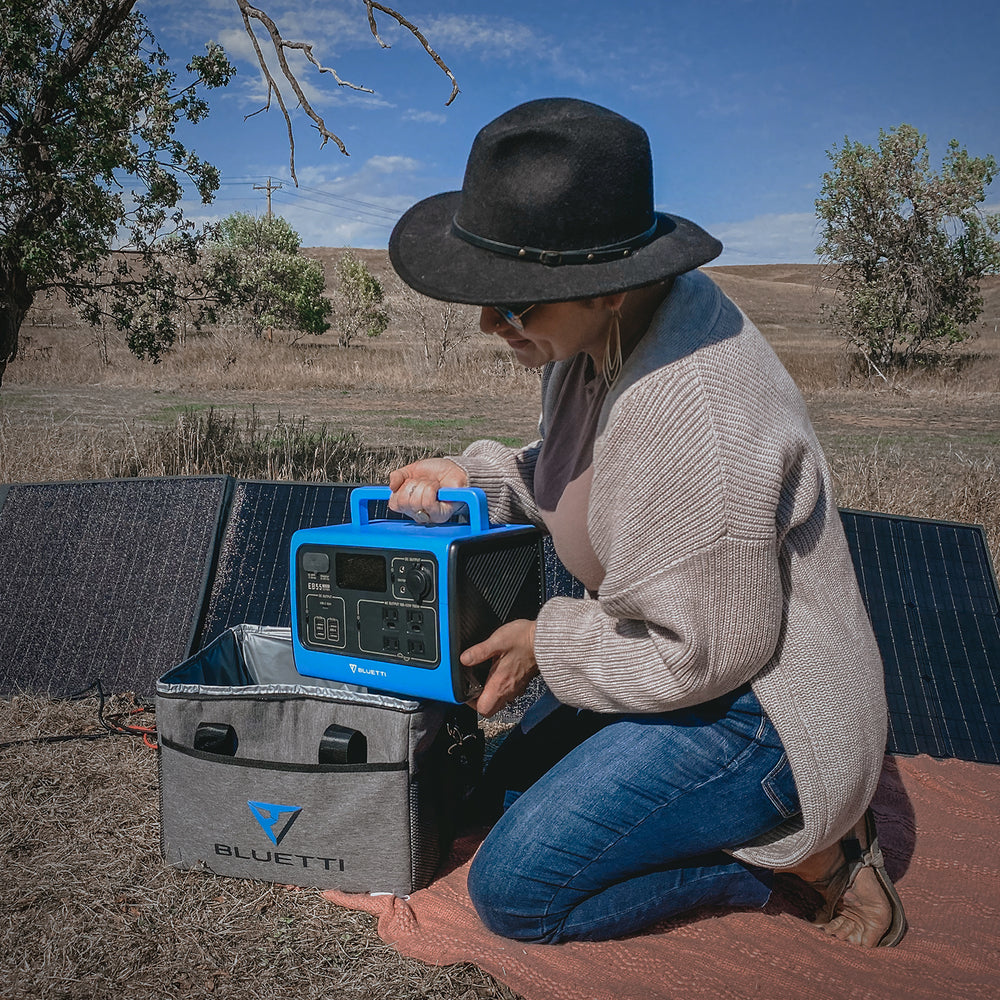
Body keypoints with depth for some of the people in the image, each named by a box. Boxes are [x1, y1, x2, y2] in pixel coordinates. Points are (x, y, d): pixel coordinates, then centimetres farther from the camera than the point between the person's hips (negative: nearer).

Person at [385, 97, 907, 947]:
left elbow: (712, 651, -26)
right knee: (512, 778, 22)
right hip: (688, 659, 10)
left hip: (751, 709, -10)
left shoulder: (696, 412, -35)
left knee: (515, 890, -10)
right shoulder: (610, 326, -4)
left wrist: (551, 643, -13)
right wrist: (472, 481, -2)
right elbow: (584, 477, 14)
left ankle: (811, 849, 3)